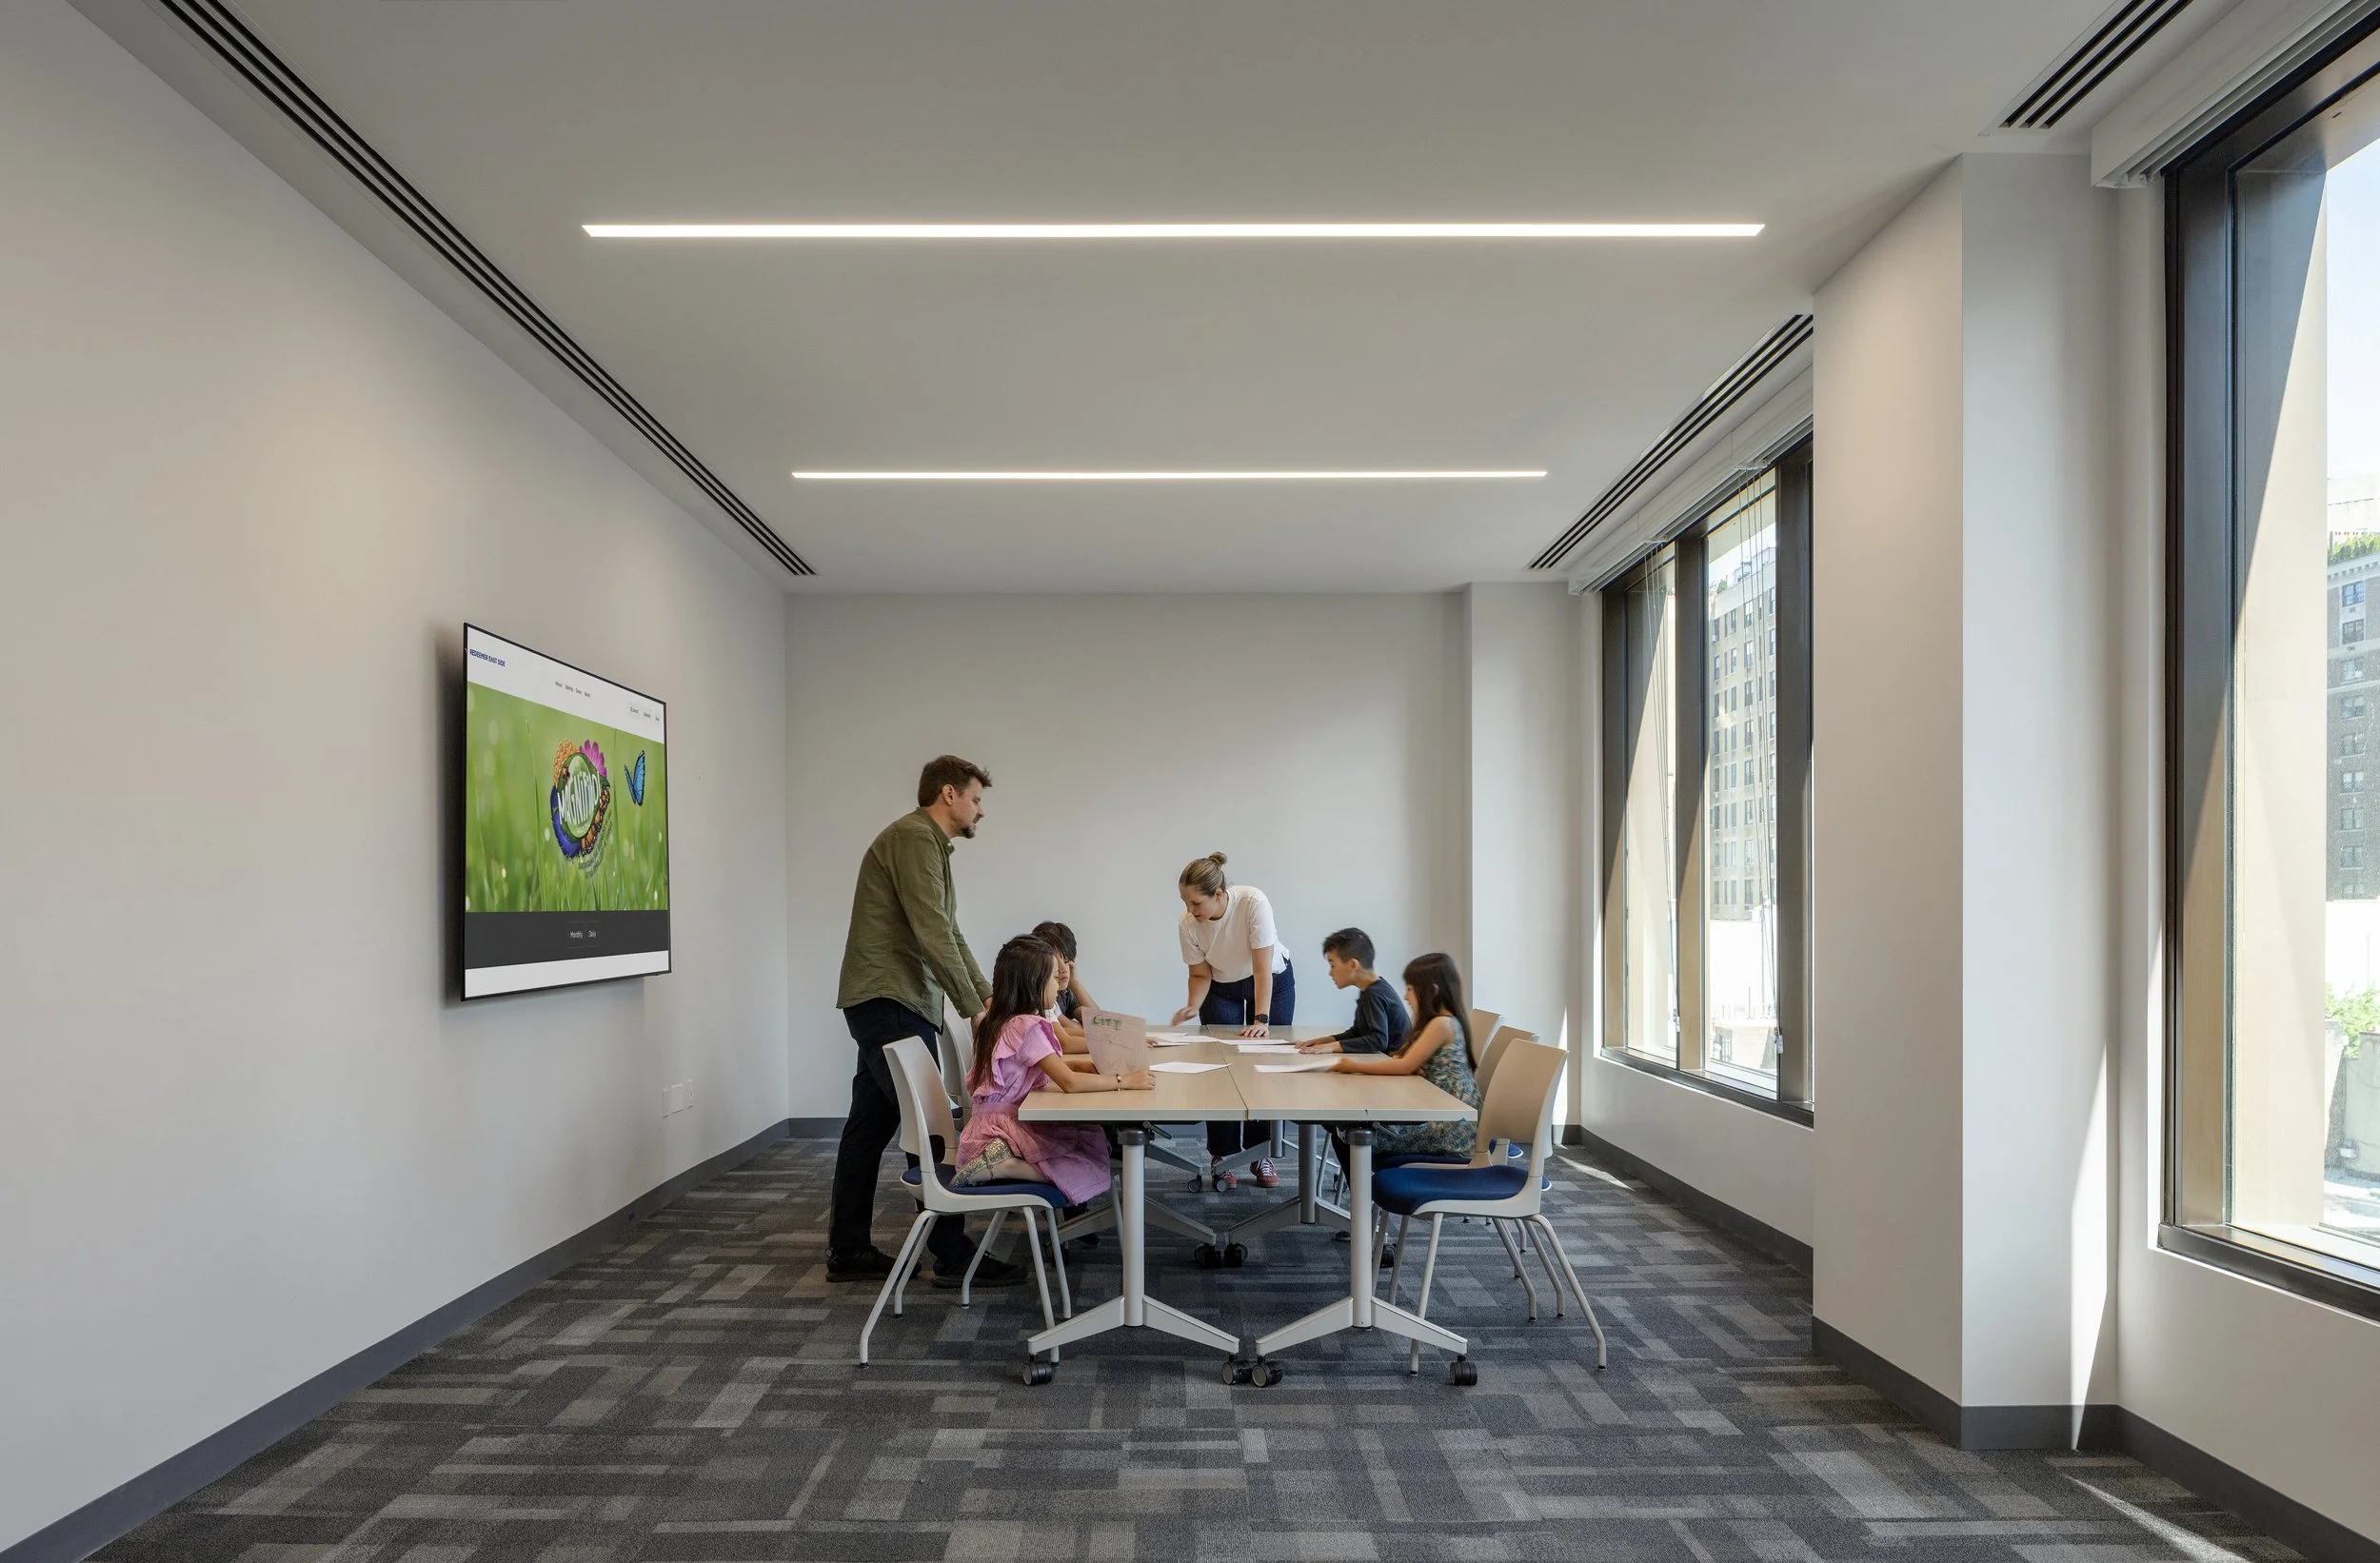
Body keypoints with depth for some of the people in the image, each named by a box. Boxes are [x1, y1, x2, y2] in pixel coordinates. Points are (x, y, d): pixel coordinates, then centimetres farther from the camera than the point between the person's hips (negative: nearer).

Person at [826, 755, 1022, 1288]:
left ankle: (848, 1251, 19)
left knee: (872, 1124, 12)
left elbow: (951, 935, 21)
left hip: (888, 1004, 11)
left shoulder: (930, 844, 21)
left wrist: (988, 997, 13)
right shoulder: (915, 837, -12)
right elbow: (932, 934, -20)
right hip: (887, 1002, -11)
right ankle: (952, 1254, -2)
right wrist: (974, 1009, -17)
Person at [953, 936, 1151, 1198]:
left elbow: (1053, 1065, 22)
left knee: (1092, 1138, 7)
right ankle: (1002, 1166, -14)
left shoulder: (1002, 1020, 12)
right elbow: (1069, 1082, -26)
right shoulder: (1026, 1027, -18)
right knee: (1091, 1170, -11)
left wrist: (1085, 1065, 5)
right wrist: (1123, 1081, -19)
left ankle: (1001, 1161, -1)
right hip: (1004, 1127, -10)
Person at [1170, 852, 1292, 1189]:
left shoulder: (1253, 903, -34)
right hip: (1222, 990, 2)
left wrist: (1261, 1019, -36)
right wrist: (1193, 1006, -29)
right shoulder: (1188, 922, -24)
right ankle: (1220, 1157, 4)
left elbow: (1262, 968, -32)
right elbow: (1200, 974, -12)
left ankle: (1260, 1155, 9)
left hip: (1273, 982, -2)